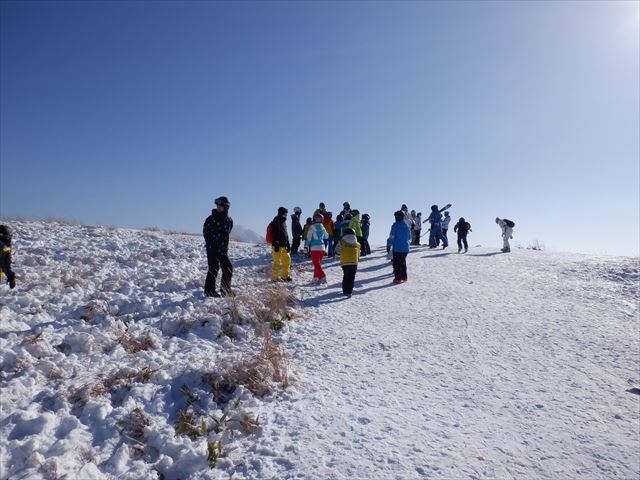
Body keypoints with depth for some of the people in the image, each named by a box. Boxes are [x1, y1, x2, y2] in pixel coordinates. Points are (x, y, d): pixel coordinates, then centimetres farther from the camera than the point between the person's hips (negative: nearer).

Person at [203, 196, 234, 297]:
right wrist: (212, 245, -10)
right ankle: (209, 291, 8)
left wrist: (225, 245, 11)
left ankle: (225, 289, 21)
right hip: (212, 249, -5)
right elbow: (206, 233, -6)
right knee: (213, 269, -4)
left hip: (223, 249, 5)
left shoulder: (229, 220, 5)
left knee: (228, 268, 7)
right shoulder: (211, 219, -10)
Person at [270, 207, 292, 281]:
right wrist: (276, 245, -23)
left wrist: (288, 244, 20)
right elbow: (274, 234, -18)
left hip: (284, 246, 9)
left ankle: (285, 276, 23)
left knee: (287, 260, 12)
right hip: (278, 246, -9)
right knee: (277, 261, -6)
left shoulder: (283, 222, 18)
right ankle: (274, 277, 3)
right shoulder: (275, 221, -11)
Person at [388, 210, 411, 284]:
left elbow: (391, 237, -13)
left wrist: (389, 245, -7)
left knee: (396, 263, 1)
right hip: (405, 248, 5)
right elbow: (409, 237, 15)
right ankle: (404, 277, 20)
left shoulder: (395, 225, -11)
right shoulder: (406, 225, 6)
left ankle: (397, 278, -2)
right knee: (403, 262, 17)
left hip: (397, 248, -5)